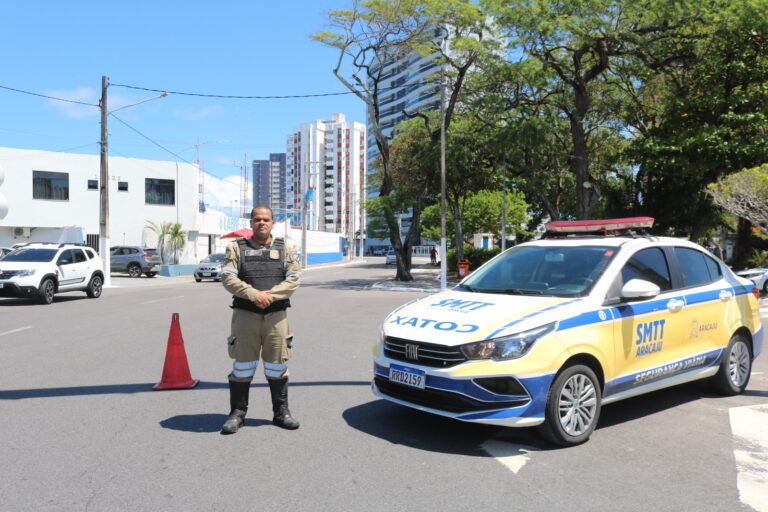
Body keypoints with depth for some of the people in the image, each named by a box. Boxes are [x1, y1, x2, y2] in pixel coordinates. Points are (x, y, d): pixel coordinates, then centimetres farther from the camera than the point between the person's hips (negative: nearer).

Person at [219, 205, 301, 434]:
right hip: (245, 315, 0)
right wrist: (254, 294, -18)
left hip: (276, 316, 1)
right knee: (242, 365, 4)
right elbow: (228, 277, -5)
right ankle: (237, 413, 16)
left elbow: (293, 280, -2)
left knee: (277, 365, 7)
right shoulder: (236, 248, 7)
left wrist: (270, 295, -16)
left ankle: (281, 412, 18)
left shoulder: (286, 249, 9)